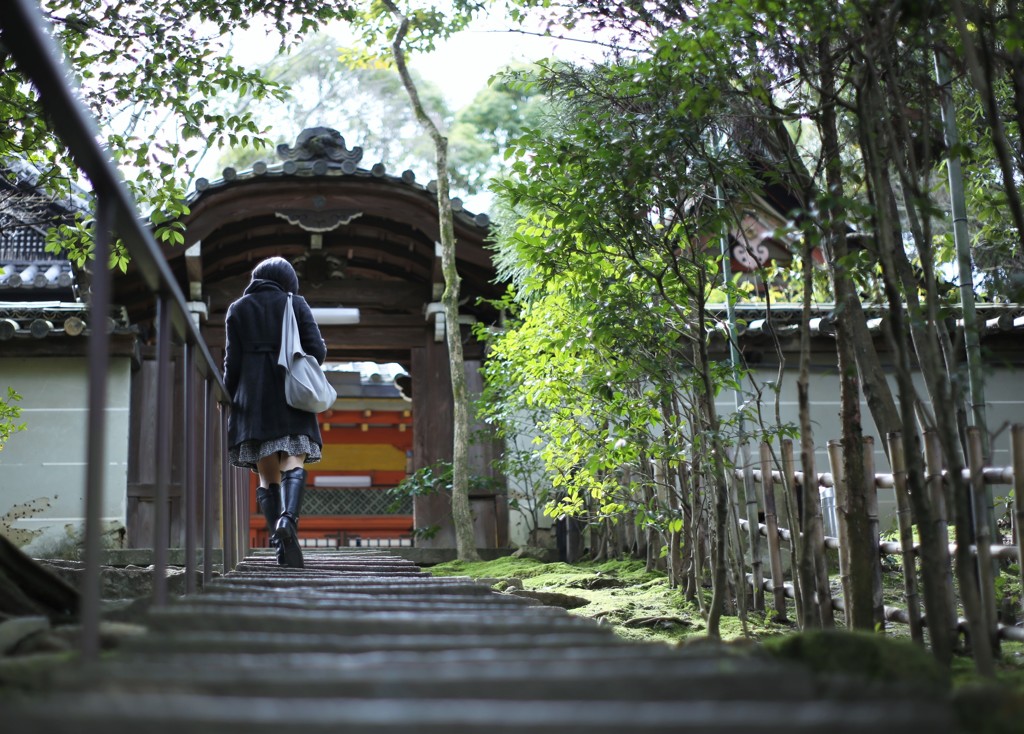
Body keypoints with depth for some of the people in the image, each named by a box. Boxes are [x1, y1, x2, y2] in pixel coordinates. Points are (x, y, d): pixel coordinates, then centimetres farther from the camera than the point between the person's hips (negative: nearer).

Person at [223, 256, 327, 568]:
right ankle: (288, 519, -37)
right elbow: (317, 350, -1)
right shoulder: (295, 304, 7)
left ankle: (279, 542, -4)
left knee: (267, 477, 6)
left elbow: (232, 361, 5)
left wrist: (227, 401, 12)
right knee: (293, 466, -9)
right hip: (291, 399, -1)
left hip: (253, 399, 2)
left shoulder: (237, 309, 11)